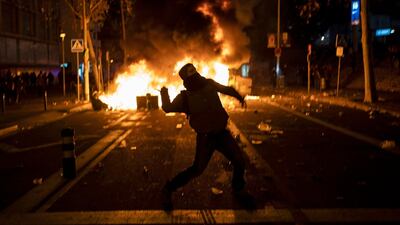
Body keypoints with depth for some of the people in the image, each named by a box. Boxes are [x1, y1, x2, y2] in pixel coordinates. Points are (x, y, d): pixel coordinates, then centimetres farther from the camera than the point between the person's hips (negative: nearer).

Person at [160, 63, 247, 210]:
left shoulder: (209, 85, 2)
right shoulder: (185, 96, -6)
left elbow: (226, 89, 20)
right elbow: (168, 108, -12)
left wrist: (240, 98, 26)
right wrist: (164, 94, -21)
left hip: (222, 132, 5)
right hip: (205, 137, -4)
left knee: (239, 162, 4)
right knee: (197, 169, -10)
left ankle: (238, 190, 30)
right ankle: (168, 189, 6)